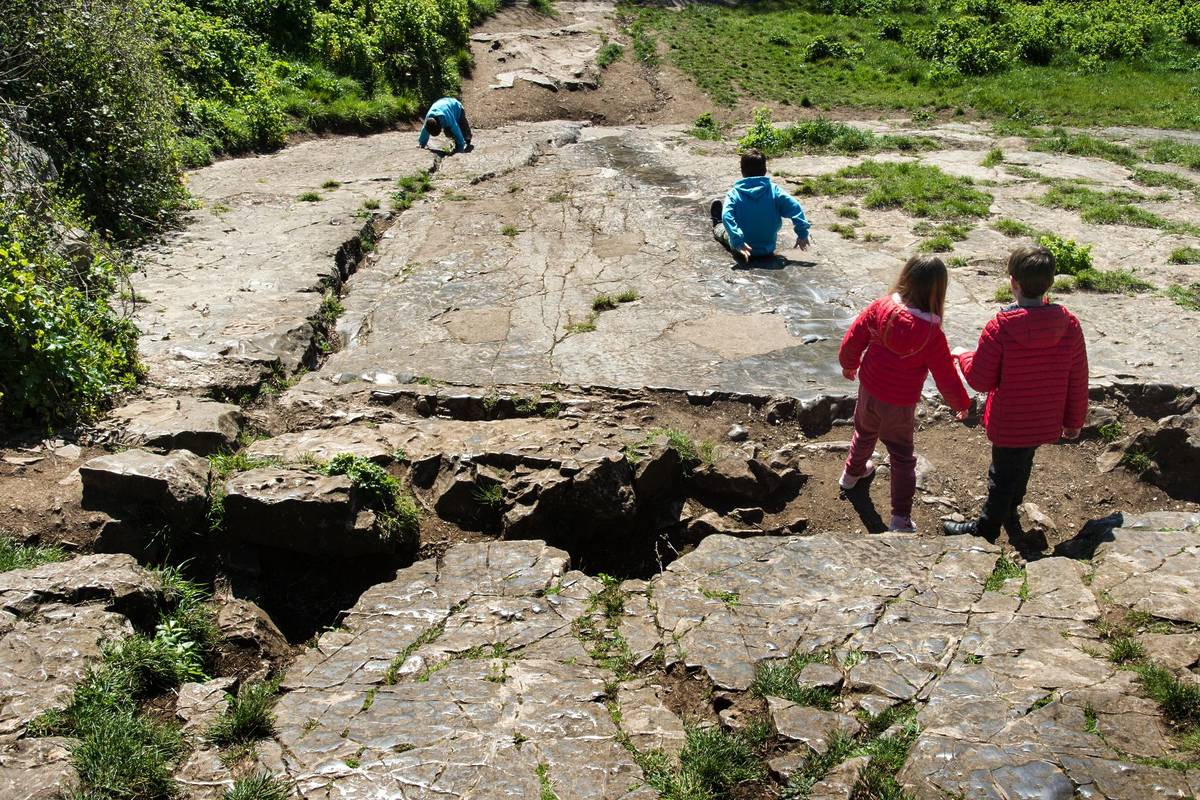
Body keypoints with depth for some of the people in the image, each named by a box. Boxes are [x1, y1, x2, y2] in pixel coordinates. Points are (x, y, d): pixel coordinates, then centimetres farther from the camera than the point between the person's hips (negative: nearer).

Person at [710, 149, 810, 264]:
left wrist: (738, 242, -34)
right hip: (768, 250, 2)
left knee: (726, 230, 33)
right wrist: (802, 234, -14)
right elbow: (795, 208, -19)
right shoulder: (774, 190, -12)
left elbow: (727, 216, -30)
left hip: (743, 248, -2)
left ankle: (717, 227, 67)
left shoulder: (734, 193, -17)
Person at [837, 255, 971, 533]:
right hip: (900, 405, -4)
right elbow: (945, 376, -15)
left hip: (869, 390, 4)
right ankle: (900, 518, 10)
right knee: (902, 458, 11)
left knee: (865, 433, 32)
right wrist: (961, 403, 4)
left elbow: (853, 338, -4)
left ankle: (853, 472, 56)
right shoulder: (932, 334, -25)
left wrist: (849, 364, 16)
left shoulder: (880, 307, -16)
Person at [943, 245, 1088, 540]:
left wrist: (963, 357, 4)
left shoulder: (999, 328, -26)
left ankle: (986, 528, 36)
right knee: (1022, 464, 28)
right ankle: (1009, 512, 52)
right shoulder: (1070, 325, -12)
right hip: (1046, 423, 5)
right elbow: (1078, 382, -3)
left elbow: (980, 380, -16)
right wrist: (1074, 421, 12)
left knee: (1003, 474, 15)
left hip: (1009, 425, -4)